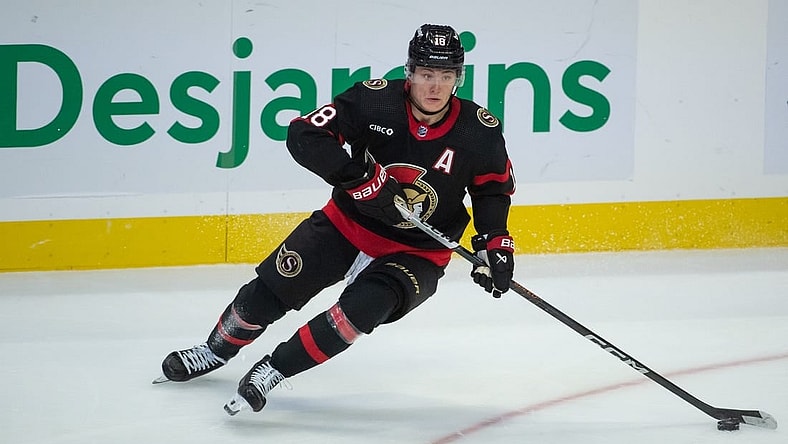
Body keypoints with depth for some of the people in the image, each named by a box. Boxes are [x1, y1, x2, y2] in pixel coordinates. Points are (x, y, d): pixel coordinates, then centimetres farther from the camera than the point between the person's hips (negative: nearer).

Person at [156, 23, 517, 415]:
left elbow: (493, 189, 2)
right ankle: (217, 350, 33)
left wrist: (495, 243, -12)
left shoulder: (479, 131, -16)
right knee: (270, 289, 2)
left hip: (416, 252, -1)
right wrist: (359, 177, -33)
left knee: (361, 309, -28)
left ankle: (274, 370, -13)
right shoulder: (375, 100, -20)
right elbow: (305, 135, -24)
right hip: (349, 223, 1)